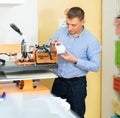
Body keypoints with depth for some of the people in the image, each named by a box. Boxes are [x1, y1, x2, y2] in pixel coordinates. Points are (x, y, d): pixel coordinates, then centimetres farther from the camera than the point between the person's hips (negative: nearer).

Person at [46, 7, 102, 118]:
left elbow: (95, 66, -13)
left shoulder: (91, 40, -10)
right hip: (58, 81, 4)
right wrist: (51, 44, -14)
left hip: (77, 84, -3)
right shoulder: (60, 32, 1)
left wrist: (75, 61, -22)